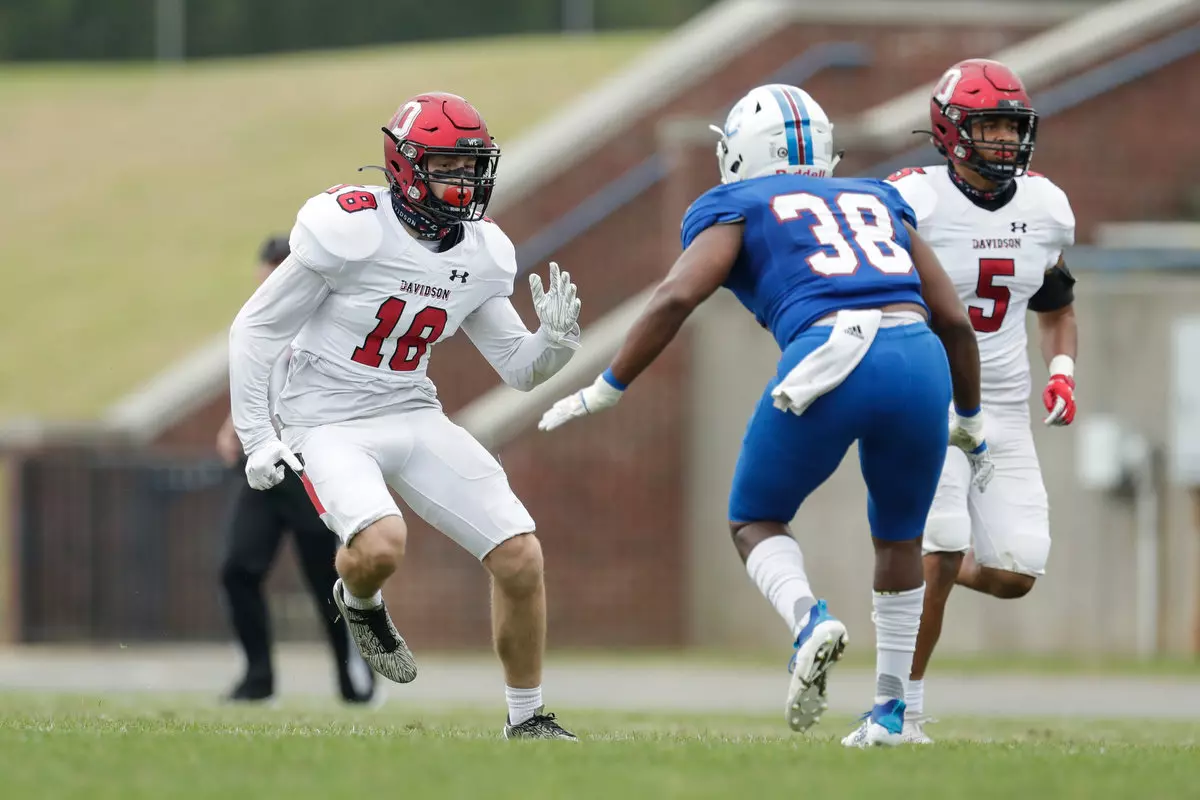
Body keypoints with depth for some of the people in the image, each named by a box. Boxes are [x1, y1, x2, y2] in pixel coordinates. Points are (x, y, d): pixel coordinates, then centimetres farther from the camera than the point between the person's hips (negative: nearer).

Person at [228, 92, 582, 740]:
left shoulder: (481, 254, 1)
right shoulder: (351, 230, -18)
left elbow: (520, 370, 9)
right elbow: (254, 330, -10)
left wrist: (555, 338, -13)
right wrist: (256, 438, -13)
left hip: (414, 418, 6)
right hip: (329, 424, -6)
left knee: (521, 557, -6)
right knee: (381, 544, -33)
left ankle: (526, 719, 13)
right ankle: (358, 600, 6)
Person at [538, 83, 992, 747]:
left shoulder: (739, 206, 18)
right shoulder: (878, 202, 30)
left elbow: (677, 297, 1)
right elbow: (954, 320, 27)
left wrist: (605, 390, 8)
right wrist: (970, 420, 41)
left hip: (830, 360, -4)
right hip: (921, 363, 4)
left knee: (755, 520, 18)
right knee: (899, 537, 27)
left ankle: (808, 619, -11)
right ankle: (890, 709, 23)